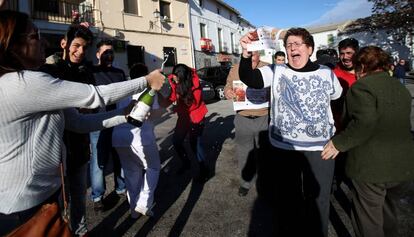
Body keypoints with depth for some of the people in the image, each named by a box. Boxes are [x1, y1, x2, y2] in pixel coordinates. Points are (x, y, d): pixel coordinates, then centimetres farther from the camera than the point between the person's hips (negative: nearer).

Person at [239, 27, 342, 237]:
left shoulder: (326, 73, 1)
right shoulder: (276, 71, -4)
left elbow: (339, 102, 15)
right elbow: (249, 79, -19)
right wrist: (246, 54, -34)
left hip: (320, 148, 1)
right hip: (283, 147, -1)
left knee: (318, 199, 18)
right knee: (286, 197, 17)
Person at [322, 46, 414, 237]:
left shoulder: (362, 86, -14)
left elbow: (365, 122, -27)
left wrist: (339, 143, -18)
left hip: (372, 166, -8)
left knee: (368, 221, 7)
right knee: (388, 212, 28)